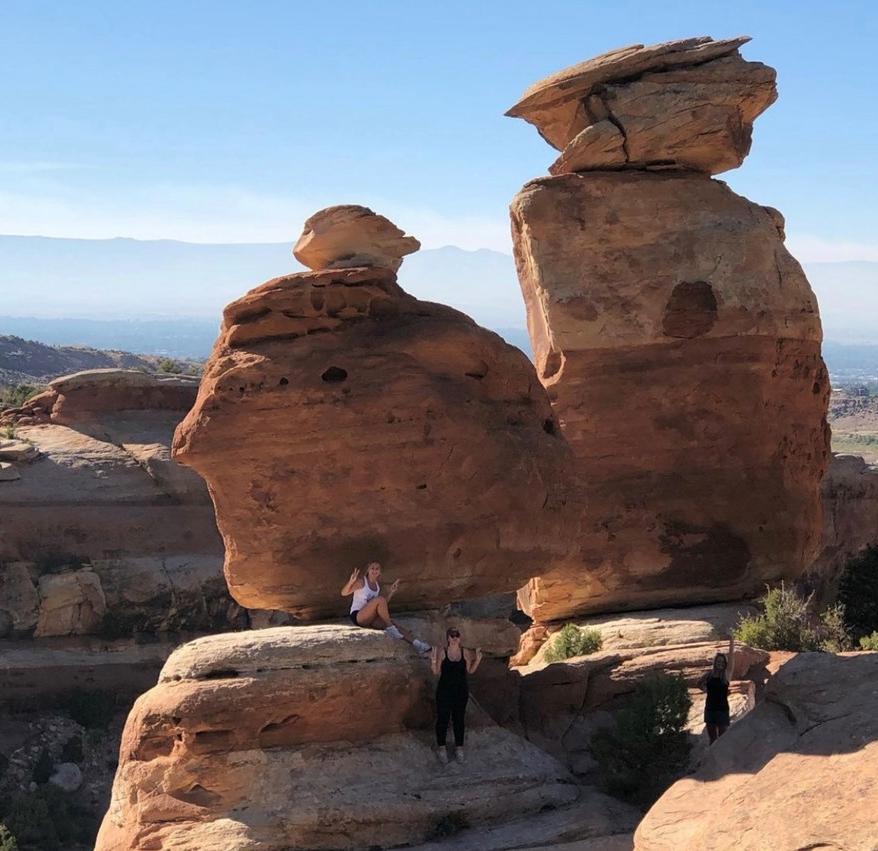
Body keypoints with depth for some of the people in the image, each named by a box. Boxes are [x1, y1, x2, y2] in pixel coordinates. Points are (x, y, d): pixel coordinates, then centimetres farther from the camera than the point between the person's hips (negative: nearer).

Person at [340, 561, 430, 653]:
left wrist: (391, 592, 9)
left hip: (369, 620, 7)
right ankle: (390, 628, -24)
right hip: (357, 616, -7)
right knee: (380, 599, -29)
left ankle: (415, 643, -20)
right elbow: (344, 593, -14)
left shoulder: (377, 586, 14)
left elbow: (383, 605, 17)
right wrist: (351, 581, -32)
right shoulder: (361, 582, -7)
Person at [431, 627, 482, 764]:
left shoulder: (465, 652, -3)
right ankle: (441, 747, 22)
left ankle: (459, 747, 28)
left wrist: (477, 659, -6)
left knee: (459, 719, 13)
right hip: (445, 690, -2)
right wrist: (434, 660, -24)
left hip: (461, 691, 2)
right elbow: (436, 672, -8)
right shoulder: (442, 652, -11)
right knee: (442, 718, 7)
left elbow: (470, 671, 5)